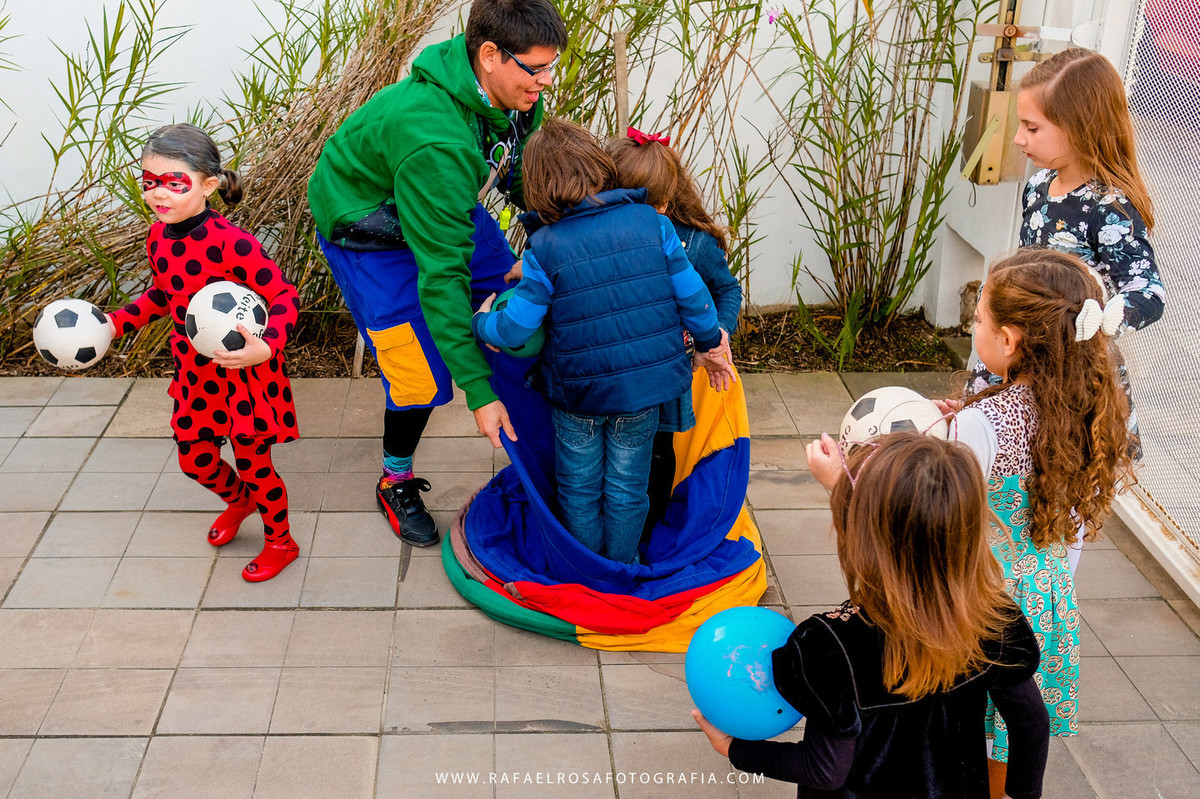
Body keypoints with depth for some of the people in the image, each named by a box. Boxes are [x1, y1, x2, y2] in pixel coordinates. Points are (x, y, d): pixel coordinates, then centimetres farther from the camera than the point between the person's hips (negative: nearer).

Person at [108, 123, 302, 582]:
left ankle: (280, 542, 34)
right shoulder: (159, 237, -4)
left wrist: (266, 347, -37)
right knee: (194, 459, 20)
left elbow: (284, 297, -22)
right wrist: (116, 323, 3)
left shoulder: (232, 243, -27)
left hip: (246, 371, -7)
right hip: (195, 372, 7)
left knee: (253, 464, 8)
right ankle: (238, 502, 54)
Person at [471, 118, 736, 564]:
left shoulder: (544, 249, -15)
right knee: (627, 485, 20)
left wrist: (482, 322, 9)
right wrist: (710, 343, 14)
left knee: (579, 486, 20)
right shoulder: (652, 223, -9)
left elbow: (514, 330, -14)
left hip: (576, 389, -2)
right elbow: (690, 292, -3)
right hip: (644, 385, 2)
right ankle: (623, 566, 37)